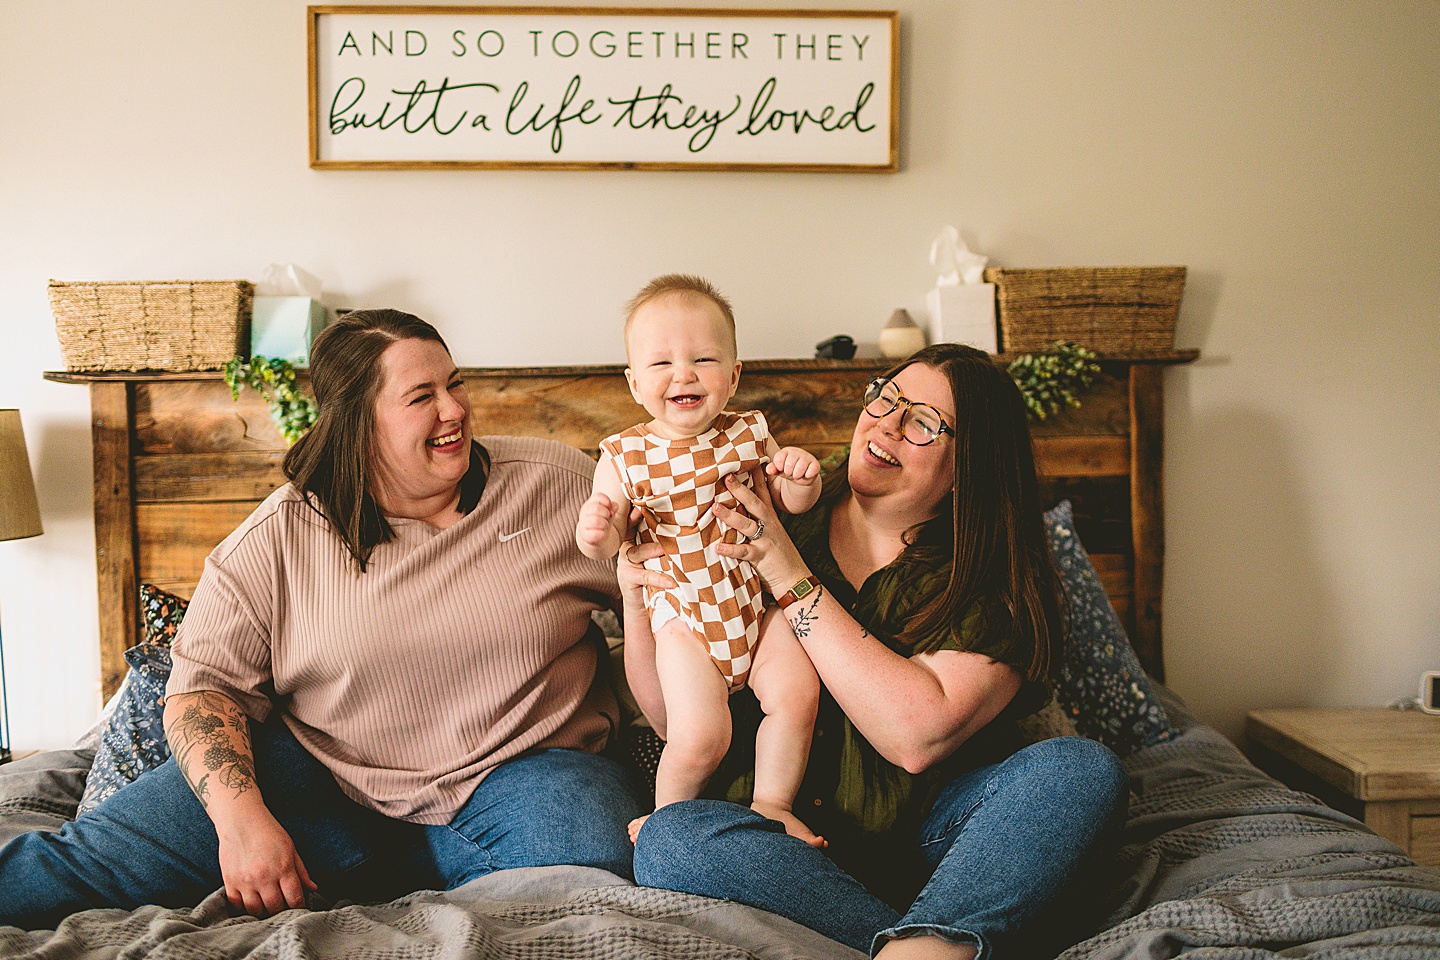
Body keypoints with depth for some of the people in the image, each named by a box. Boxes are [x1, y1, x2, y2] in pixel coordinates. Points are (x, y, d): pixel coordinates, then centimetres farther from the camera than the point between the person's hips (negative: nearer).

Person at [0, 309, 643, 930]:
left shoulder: (559, 484, -1)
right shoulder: (278, 539, -4)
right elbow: (204, 684, -6)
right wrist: (241, 817, -20)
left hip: (518, 766, 2)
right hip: (323, 770, -1)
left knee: (594, 854, -32)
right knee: (107, 851, -20)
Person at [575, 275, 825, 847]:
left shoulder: (749, 435, -2)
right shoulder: (623, 457, -8)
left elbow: (791, 503, 8)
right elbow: (611, 544, -5)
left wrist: (800, 478, -16)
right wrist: (595, 535, -30)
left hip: (760, 601, 3)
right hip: (685, 616, -3)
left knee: (796, 693, -13)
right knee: (700, 736, -13)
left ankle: (772, 804, 11)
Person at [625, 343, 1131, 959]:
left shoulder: (994, 584, -4)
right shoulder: (770, 527, 0)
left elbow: (920, 736, -22)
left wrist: (790, 578, -19)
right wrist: (638, 598, -17)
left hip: (932, 831, -1)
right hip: (779, 828, 1)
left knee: (1081, 770, -25)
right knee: (667, 840, -29)